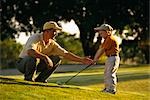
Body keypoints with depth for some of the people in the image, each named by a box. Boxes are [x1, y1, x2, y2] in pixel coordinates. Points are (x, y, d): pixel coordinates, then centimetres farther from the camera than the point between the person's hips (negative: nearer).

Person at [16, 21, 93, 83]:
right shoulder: (36, 38, -23)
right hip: (22, 63, -7)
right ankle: (29, 78, -15)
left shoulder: (52, 43, -1)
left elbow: (66, 54, -2)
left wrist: (81, 60, -11)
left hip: (35, 64, 7)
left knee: (57, 59, -8)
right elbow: (30, 51, -43)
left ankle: (40, 79, -3)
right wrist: (45, 57, -53)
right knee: (34, 57, -39)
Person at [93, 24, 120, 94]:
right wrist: (95, 59, 4)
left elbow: (102, 50, -15)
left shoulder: (110, 39, -17)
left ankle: (112, 89, -15)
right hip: (110, 58, 11)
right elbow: (100, 49, 11)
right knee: (106, 73, 18)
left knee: (110, 74, -15)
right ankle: (107, 88, 26)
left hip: (113, 57, -11)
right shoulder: (106, 39, 16)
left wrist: (96, 58, -9)